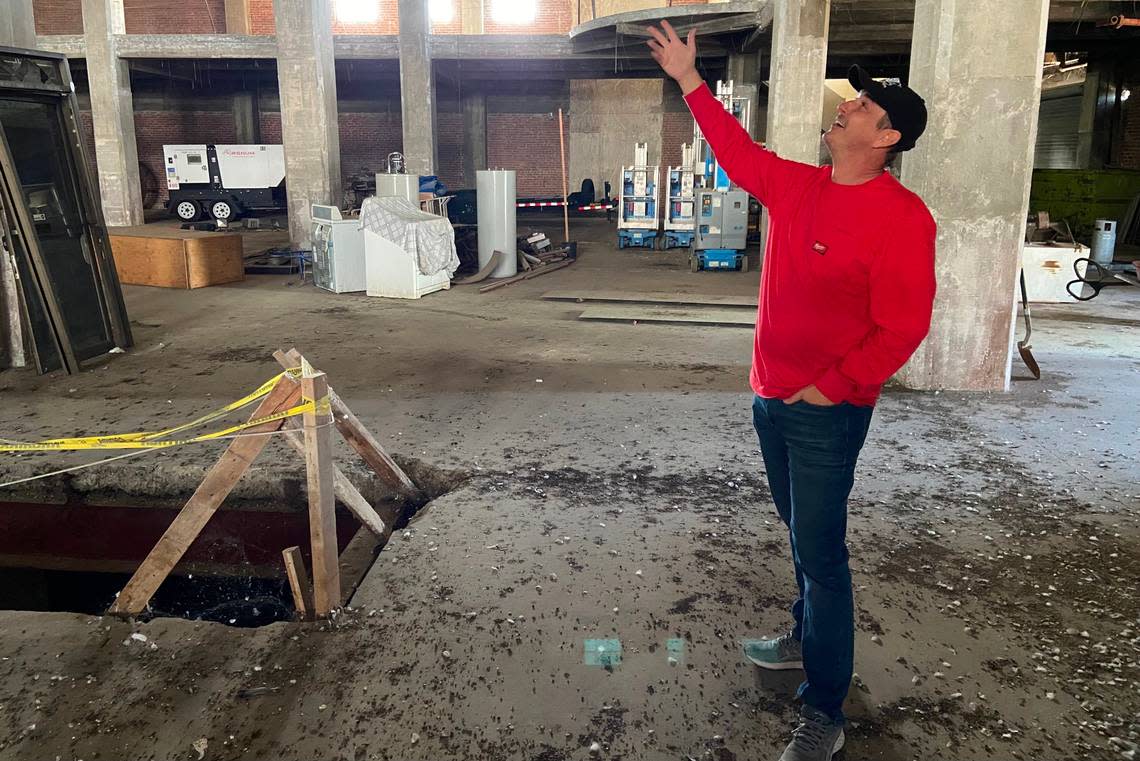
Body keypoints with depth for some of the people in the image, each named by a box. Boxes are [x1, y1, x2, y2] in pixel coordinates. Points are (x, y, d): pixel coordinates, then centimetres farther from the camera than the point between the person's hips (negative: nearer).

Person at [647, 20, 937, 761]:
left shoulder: (901, 216, -16)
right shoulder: (795, 185, 6)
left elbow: (902, 328, -17)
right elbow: (737, 149, 20)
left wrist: (829, 389, -16)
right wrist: (689, 79, 19)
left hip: (828, 412, -7)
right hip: (772, 398, 7)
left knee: (821, 552, -2)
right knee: (803, 534, 21)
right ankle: (809, 637, 41)